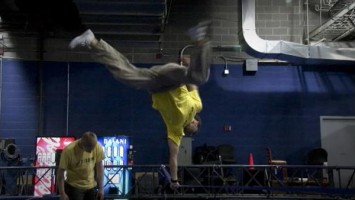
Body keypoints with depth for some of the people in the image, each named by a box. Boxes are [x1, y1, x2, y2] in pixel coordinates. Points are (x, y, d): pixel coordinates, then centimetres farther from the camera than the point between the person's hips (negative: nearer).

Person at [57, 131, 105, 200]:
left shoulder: (98, 147, -14)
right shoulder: (69, 150, -25)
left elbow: (99, 167, -1)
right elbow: (60, 172, -15)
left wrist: (101, 188, 0)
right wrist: (62, 193, -15)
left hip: (91, 187, 4)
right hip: (74, 187, -4)